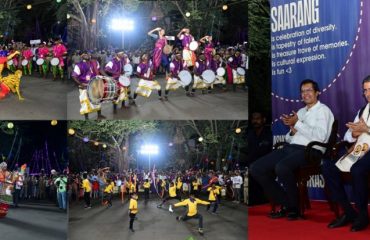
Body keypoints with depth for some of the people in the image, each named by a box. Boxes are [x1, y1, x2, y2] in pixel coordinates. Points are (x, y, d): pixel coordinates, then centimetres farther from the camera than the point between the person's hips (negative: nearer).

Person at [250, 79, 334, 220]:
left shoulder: (323, 110, 4)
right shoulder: (300, 112, 26)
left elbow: (320, 136, -13)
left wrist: (297, 124, -9)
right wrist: (292, 131, 1)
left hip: (310, 150, -8)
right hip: (290, 148, 8)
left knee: (281, 167, -37)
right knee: (256, 168, -10)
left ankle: (295, 207, -12)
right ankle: (285, 204, -1)